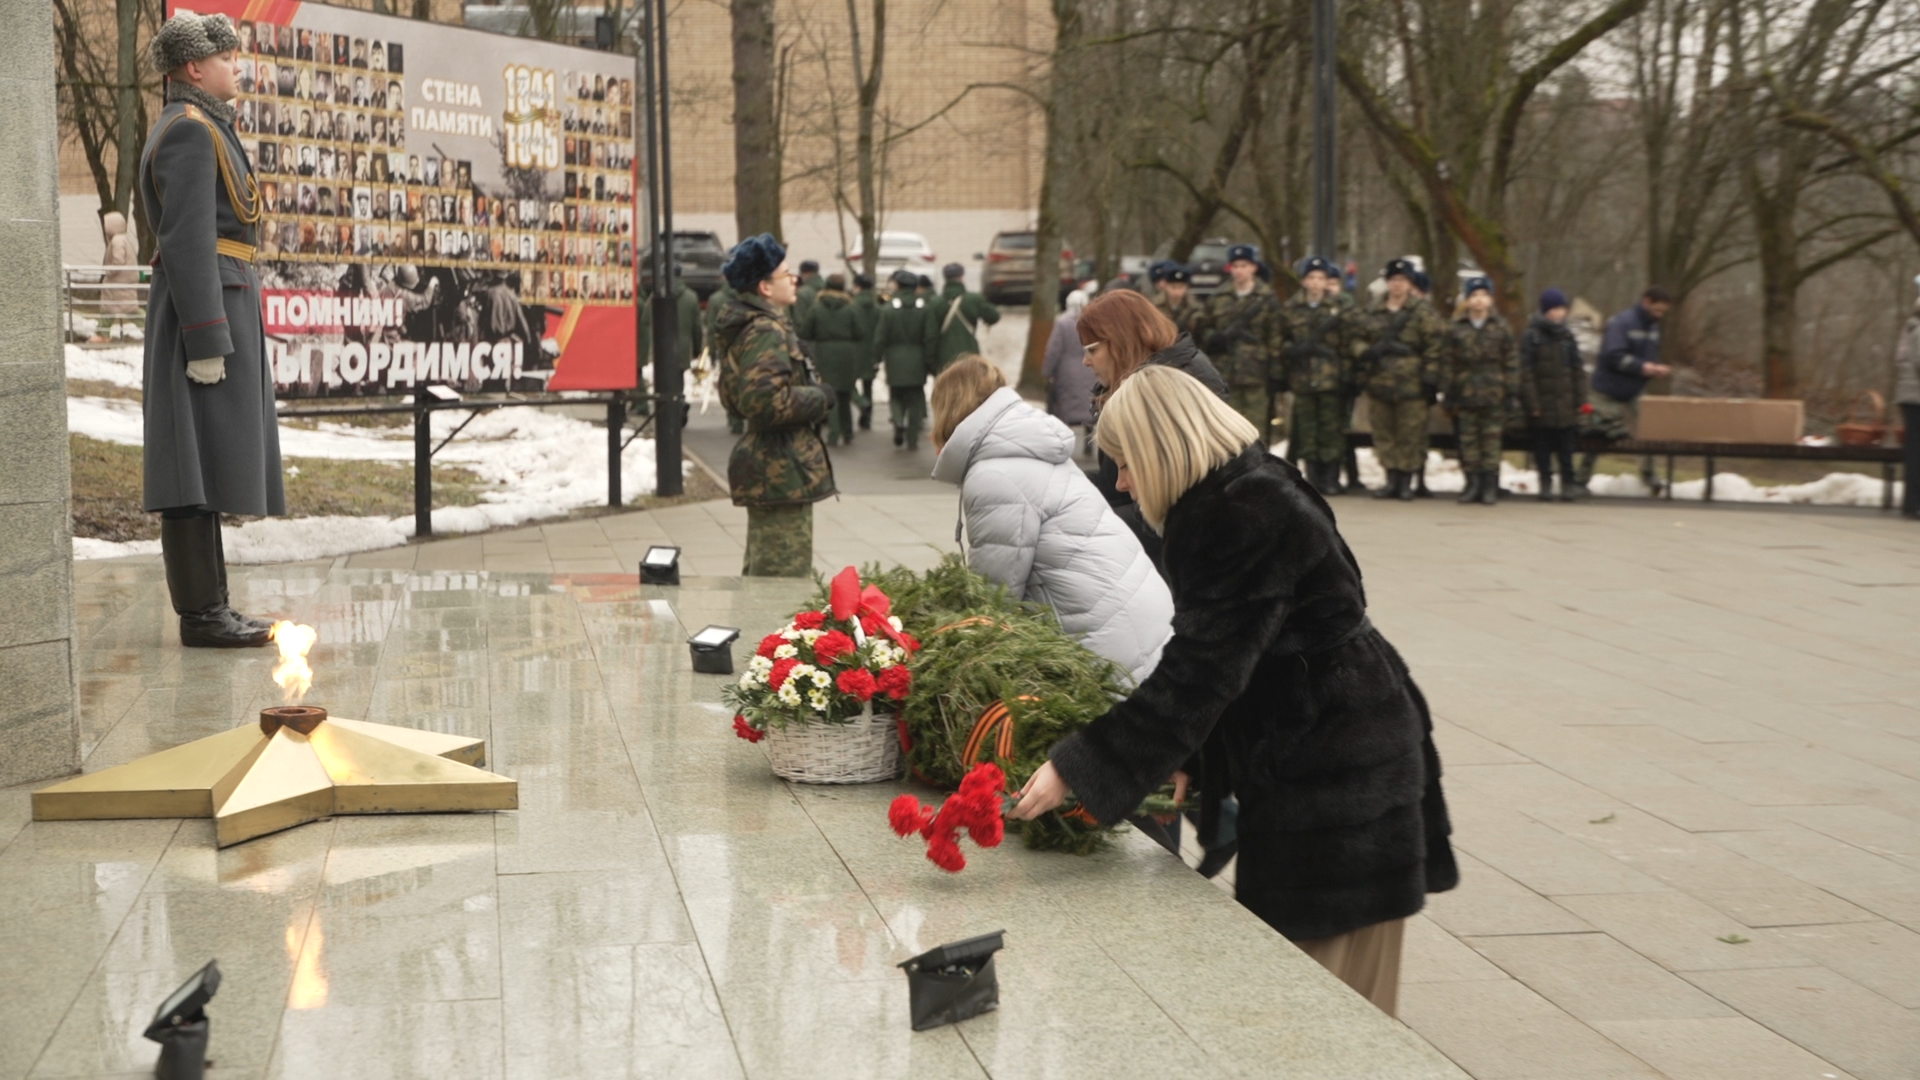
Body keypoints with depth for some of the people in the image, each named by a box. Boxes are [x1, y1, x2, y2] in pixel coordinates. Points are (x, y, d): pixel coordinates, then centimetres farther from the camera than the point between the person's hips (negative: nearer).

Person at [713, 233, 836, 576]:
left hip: (769, 471, 11)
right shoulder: (767, 333, -17)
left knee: (761, 574, 19)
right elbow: (765, 401, -29)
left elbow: (735, 395, 26)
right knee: (785, 581, -8)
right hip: (782, 471, -11)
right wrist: (820, 398, -15)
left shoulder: (745, 329, 16)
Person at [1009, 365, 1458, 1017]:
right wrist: (1178, 754, 5)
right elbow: (1204, 655, 16)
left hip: (1334, 764, -10)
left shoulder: (1248, 517, -22)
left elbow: (1199, 669, -26)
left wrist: (1077, 771, -24)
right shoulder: (1239, 497, 10)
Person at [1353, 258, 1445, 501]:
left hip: (1411, 385, -4)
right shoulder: (1373, 313, 14)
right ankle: (1391, 479, 15)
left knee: (1410, 435, -2)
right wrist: (1364, 352, -6)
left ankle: (1406, 481, 5)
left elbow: (1435, 345, -3)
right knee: (1384, 434, 7)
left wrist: (1430, 378, -10)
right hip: (1379, 381, 4)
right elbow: (1356, 338, 17)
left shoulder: (1423, 312, 1)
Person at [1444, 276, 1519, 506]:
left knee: (1491, 441, 0)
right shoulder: (1456, 329, 6)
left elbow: (1511, 361, 6)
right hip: (1465, 394, 1)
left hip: (1493, 394, -1)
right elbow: (1449, 363, 6)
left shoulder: (1500, 328, 5)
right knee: (1468, 441, 3)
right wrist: (1450, 396, 2)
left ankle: (1490, 487, 5)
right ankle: (1472, 484, 11)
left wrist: (1510, 390, -2)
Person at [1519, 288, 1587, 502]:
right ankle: (1545, 483, 12)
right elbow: (1526, 372, -7)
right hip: (1542, 402, -3)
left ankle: (1568, 483, 9)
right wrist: (1532, 402, -12)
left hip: (1565, 402, 3)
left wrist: (1579, 400, 7)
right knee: (1543, 446, 4)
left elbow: (1577, 370, 13)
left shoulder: (1567, 336, 9)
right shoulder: (1531, 337, -5)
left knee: (1566, 446, 5)